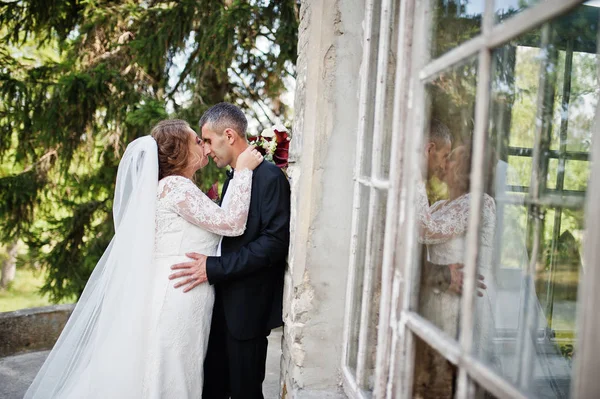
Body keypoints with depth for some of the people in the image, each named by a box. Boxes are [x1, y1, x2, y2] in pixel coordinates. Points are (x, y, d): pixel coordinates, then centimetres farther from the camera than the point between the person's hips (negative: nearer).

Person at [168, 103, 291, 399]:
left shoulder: (270, 177, -14)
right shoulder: (232, 179, 14)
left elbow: (276, 241, -22)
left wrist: (214, 268, -23)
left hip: (248, 306, -8)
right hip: (222, 301, 8)